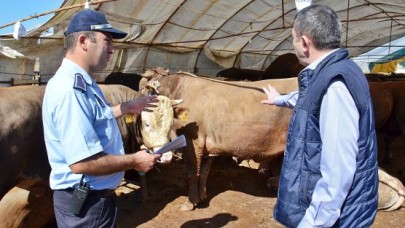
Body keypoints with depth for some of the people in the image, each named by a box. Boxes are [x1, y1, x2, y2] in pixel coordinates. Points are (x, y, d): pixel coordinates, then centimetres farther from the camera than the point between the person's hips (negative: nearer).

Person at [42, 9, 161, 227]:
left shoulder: (82, 82, 6)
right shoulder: (71, 89, -28)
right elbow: (81, 162, -32)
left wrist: (127, 107, 17)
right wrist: (134, 161, -20)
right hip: (85, 202, -10)